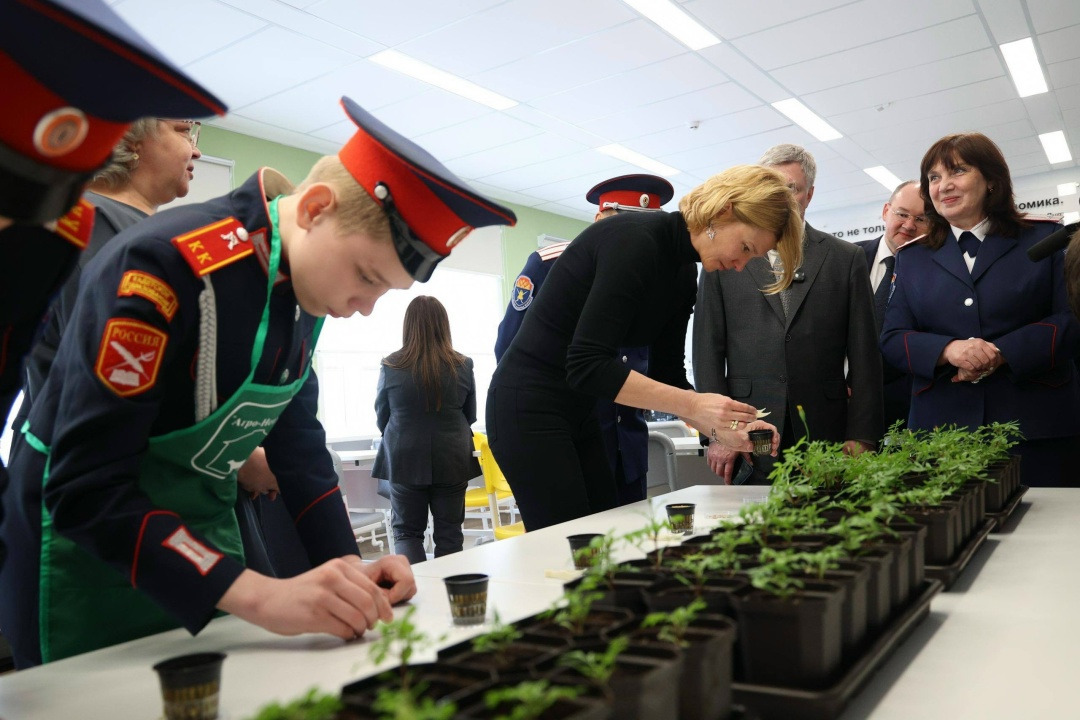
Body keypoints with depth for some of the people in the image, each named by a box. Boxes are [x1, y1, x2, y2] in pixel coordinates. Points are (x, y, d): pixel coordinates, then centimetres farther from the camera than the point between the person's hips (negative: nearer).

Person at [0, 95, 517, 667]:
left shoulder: (308, 284, -4)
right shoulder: (166, 265, -28)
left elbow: (297, 438, 3)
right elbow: (86, 487, -30)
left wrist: (345, 566, -8)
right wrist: (258, 595, -37)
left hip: (200, 541, 7)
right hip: (91, 552, -7)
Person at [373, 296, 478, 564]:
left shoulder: (391, 367, -9)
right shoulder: (462, 366, -6)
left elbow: (381, 418, 5)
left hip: (404, 459, 0)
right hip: (452, 461, 1)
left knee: (407, 531, 12)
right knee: (449, 533, 11)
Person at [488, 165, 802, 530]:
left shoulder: (683, 274, 6)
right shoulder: (634, 239, -21)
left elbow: (666, 373, 9)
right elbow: (587, 364, -28)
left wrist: (723, 426, -5)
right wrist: (693, 405, -27)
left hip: (578, 412, 9)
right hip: (530, 407, -9)